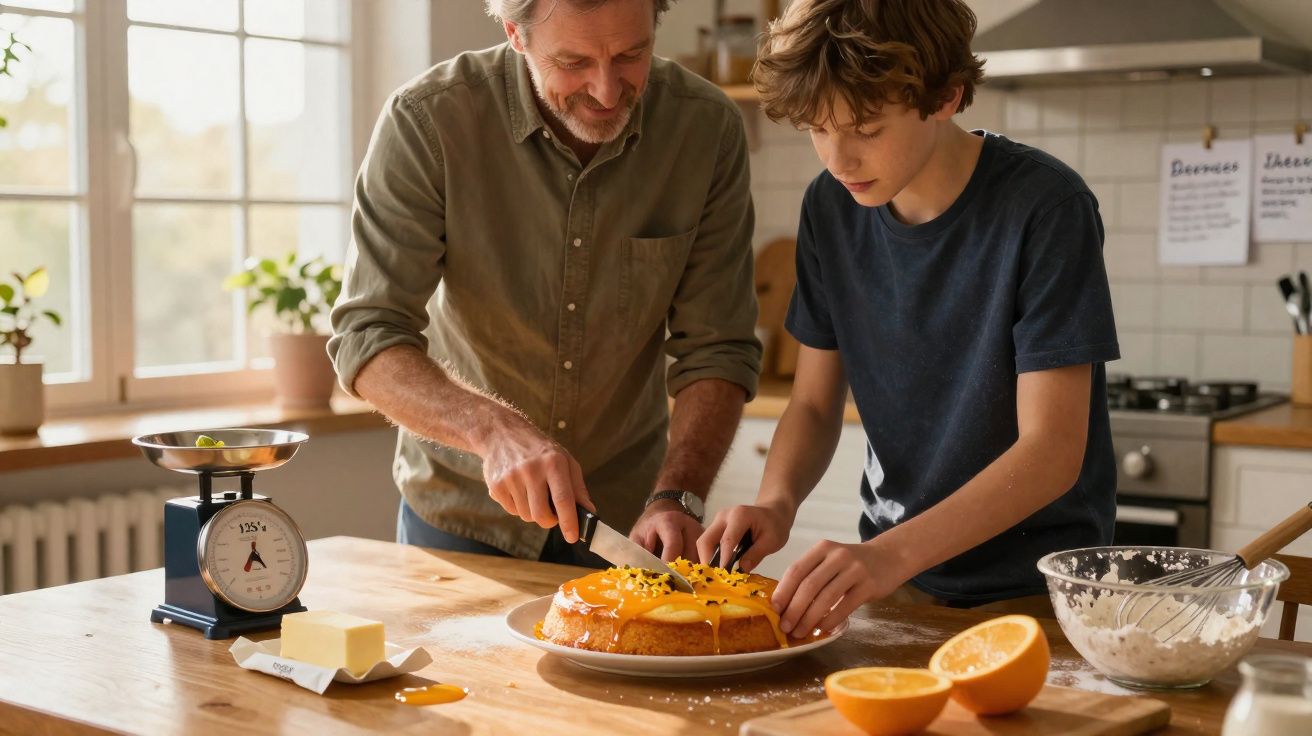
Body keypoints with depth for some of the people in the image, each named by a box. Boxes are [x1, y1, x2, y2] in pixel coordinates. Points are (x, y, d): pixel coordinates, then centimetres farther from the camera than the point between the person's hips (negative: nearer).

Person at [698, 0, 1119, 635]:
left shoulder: (1044, 208, -17)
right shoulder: (831, 208, -1)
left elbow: (1053, 449, -20)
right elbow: (815, 403, 6)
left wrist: (892, 553, -32)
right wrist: (776, 501, -14)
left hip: (1032, 591, -4)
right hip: (889, 580, 4)